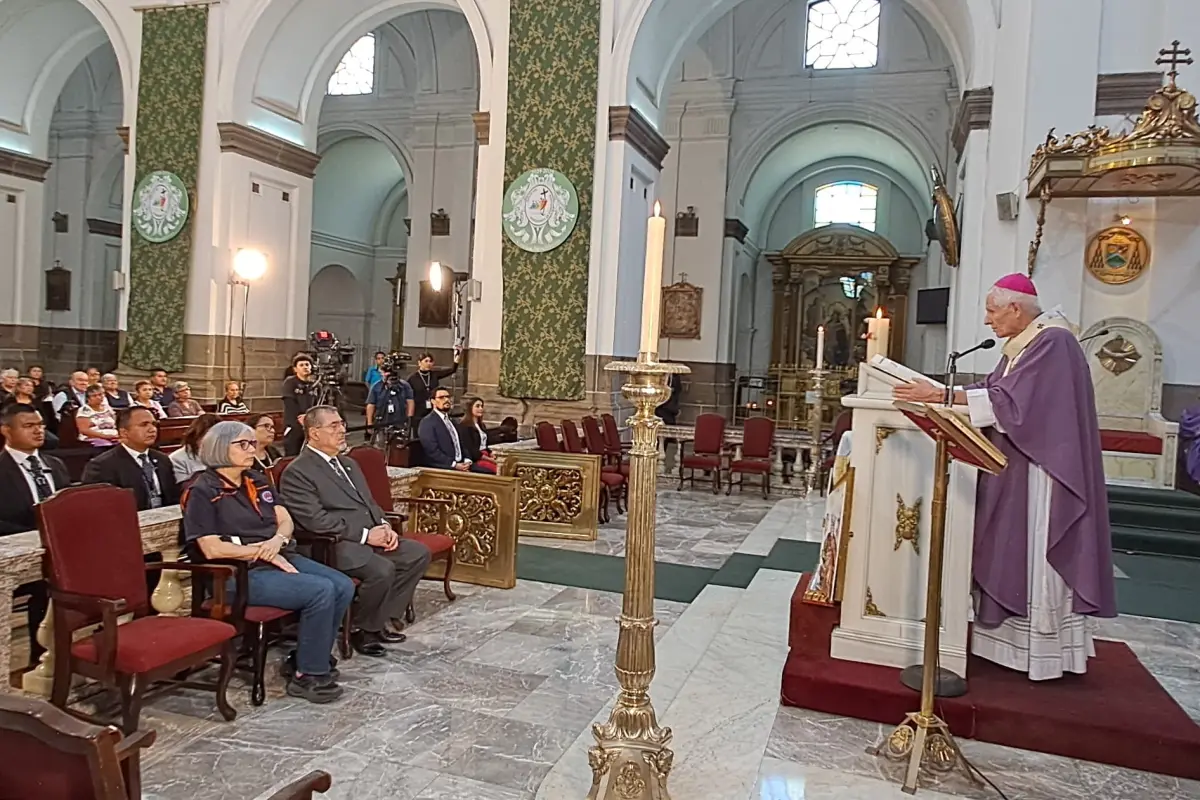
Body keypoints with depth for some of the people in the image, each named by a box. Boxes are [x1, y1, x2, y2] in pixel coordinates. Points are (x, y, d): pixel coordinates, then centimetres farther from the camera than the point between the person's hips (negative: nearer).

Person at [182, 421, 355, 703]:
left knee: (343, 586, -10)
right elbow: (212, 549, -15)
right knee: (321, 591, -26)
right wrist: (261, 551, -14)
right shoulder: (202, 491, -7)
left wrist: (278, 540, -10)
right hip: (241, 573, -8)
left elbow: (285, 520, 13)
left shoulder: (257, 480, 16)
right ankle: (307, 675, -10)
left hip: (281, 558, 8)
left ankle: (306, 658, 6)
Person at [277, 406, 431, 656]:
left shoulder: (348, 464, 21)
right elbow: (317, 520, -17)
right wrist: (365, 534, -18)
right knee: (382, 569, -30)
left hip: (371, 537, 9)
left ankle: (383, 617, 6)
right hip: (333, 545, -9)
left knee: (418, 553, -4)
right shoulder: (297, 473, -8)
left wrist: (384, 526, 1)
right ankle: (364, 631, -4)